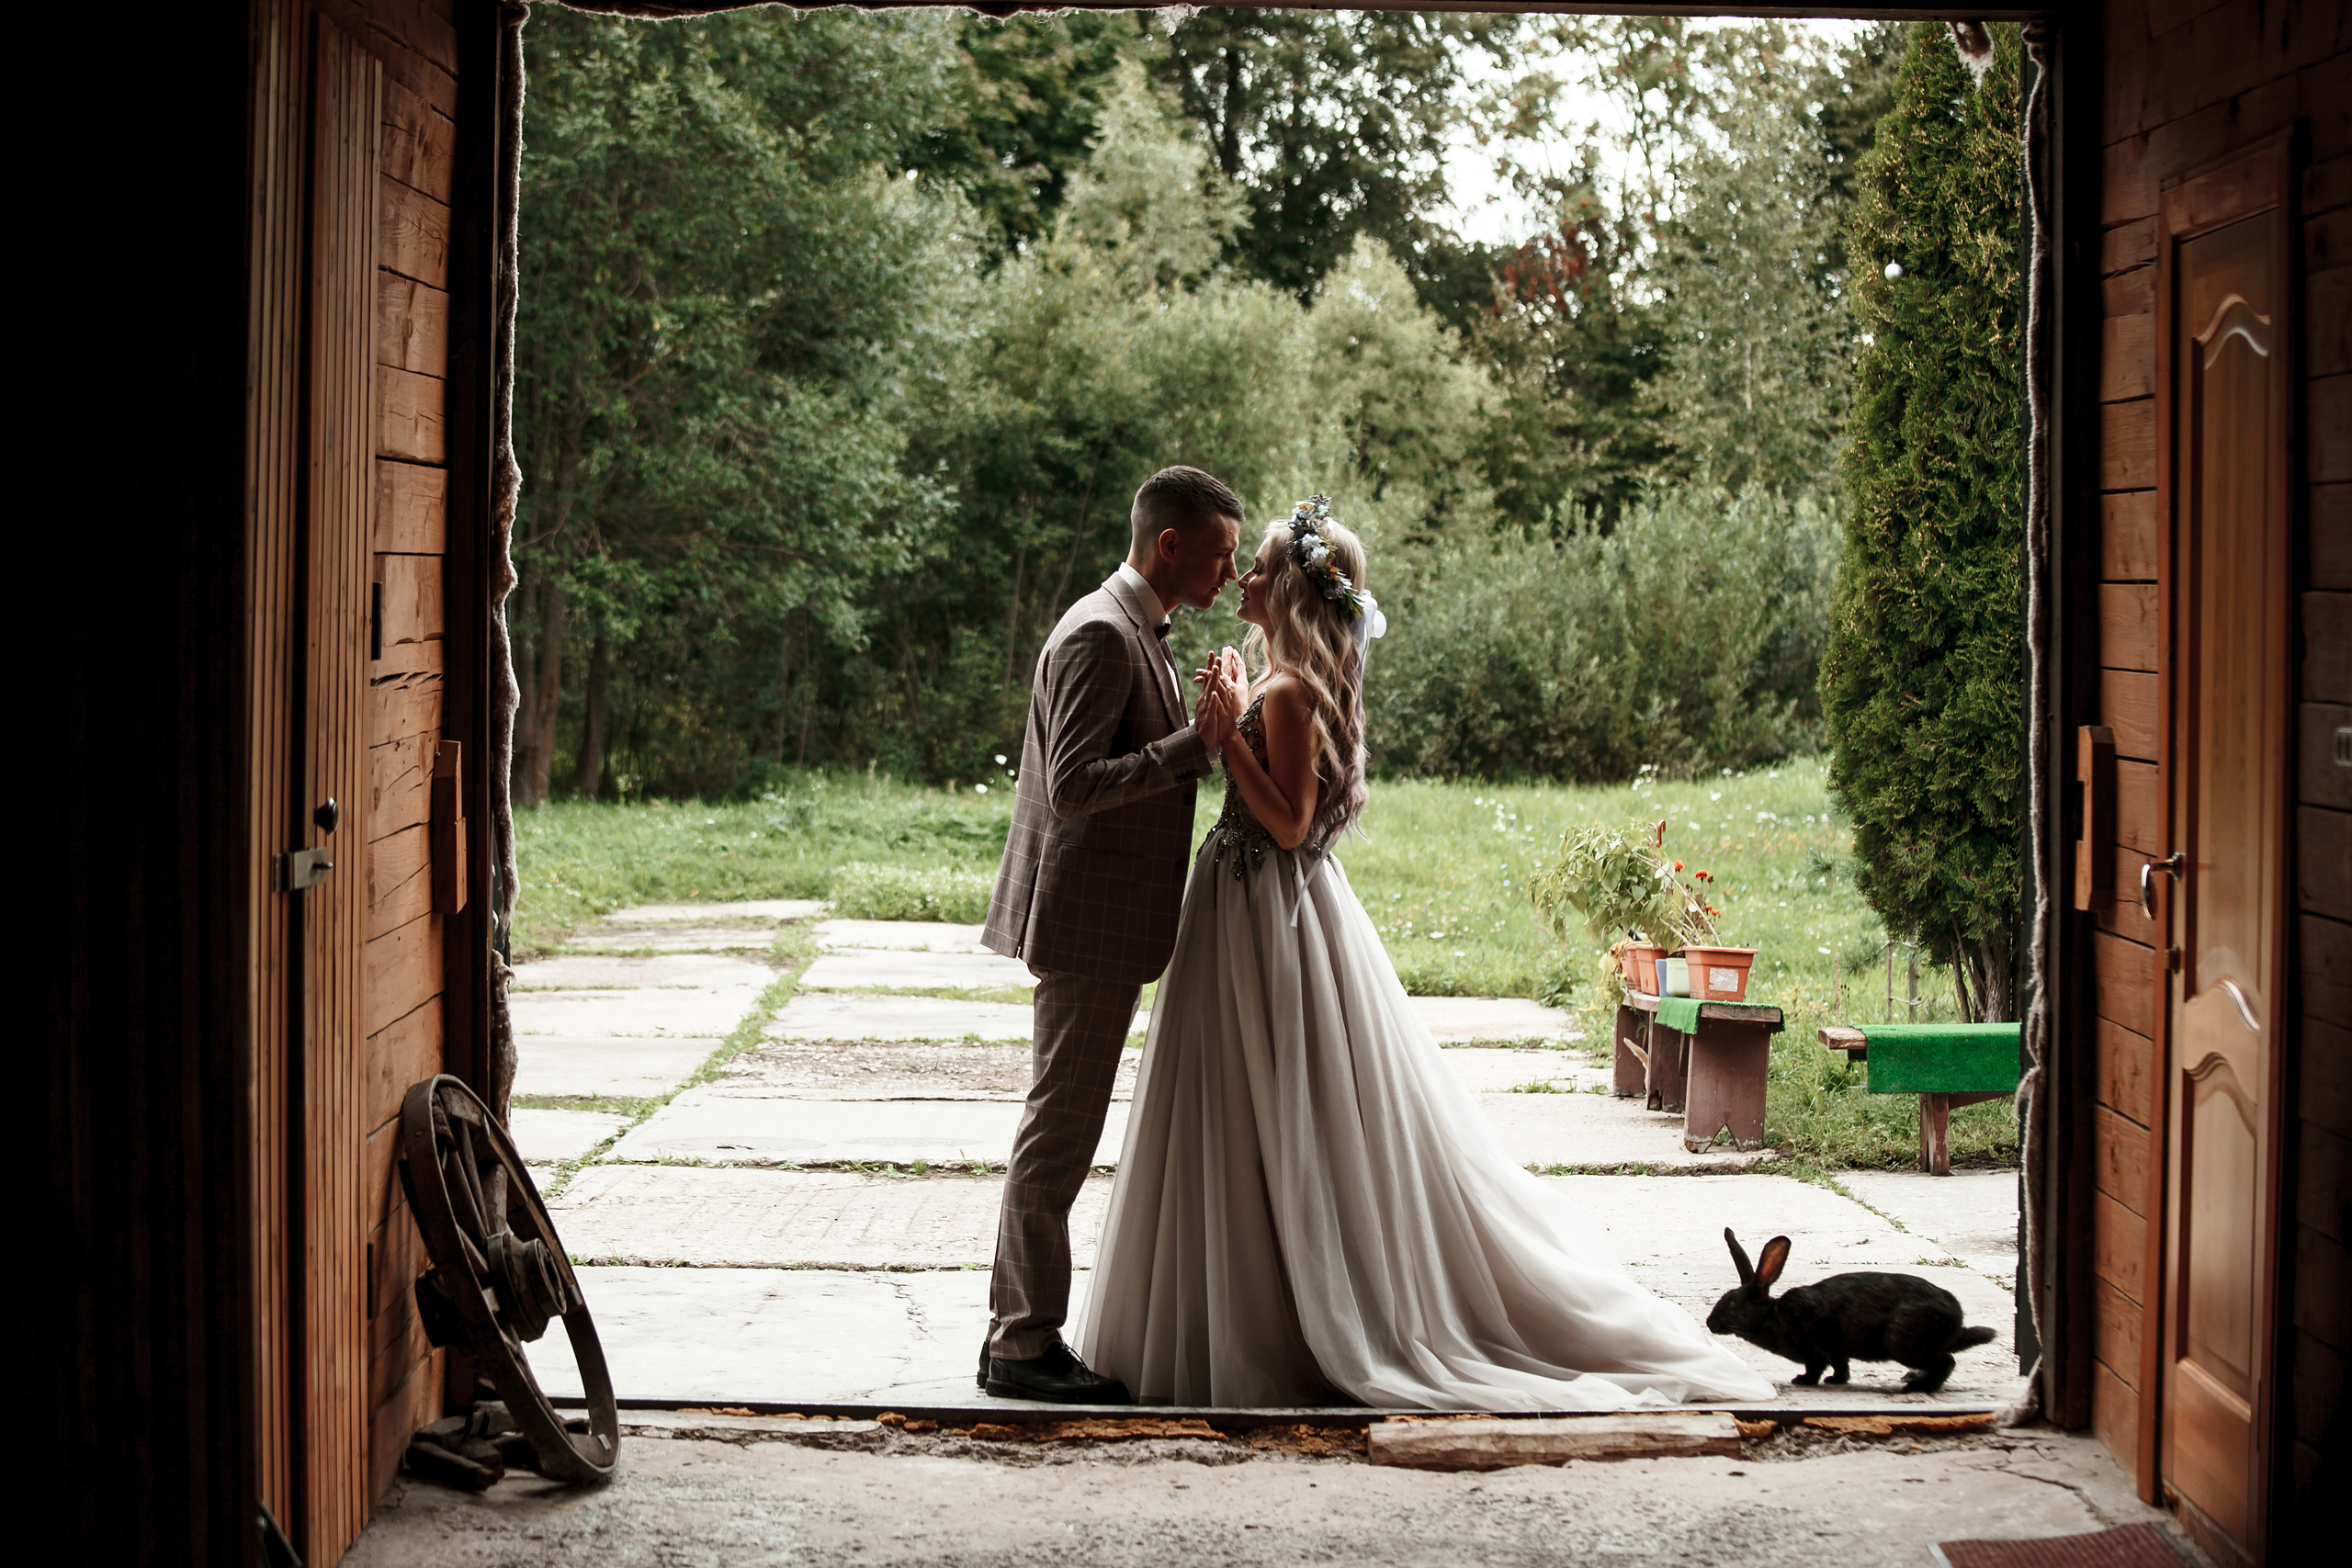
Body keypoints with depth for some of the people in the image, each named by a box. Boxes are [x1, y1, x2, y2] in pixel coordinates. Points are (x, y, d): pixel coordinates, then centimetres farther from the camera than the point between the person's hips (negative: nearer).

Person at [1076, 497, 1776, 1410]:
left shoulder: (1289, 691, -18)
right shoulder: (1301, 681, 11)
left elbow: (1288, 821, -22)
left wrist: (1230, 734, -23)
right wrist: (1235, 715, 20)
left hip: (1269, 921, -10)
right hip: (1268, 907, 10)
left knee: (1272, 1129, -2)